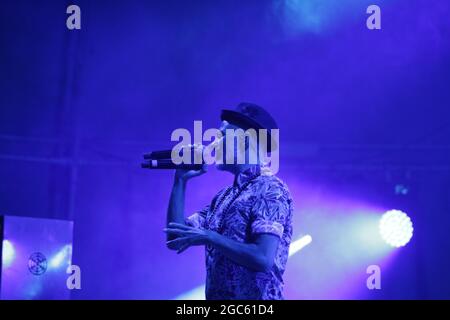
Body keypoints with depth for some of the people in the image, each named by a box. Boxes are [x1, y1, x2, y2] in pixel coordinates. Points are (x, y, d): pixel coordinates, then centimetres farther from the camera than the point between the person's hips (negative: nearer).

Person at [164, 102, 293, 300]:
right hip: (217, 296, 7)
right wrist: (181, 179, 6)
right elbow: (175, 239, 7)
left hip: (256, 297, -7)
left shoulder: (270, 190, -12)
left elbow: (263, 259, -23)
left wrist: (208, 237, -16)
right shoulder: (224, 196, 12)